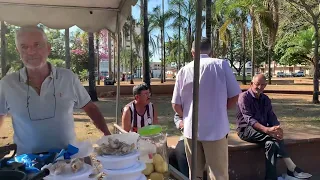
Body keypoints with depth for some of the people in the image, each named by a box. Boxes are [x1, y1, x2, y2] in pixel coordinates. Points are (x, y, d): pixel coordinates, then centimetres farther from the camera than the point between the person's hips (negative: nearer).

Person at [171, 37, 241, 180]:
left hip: (190, 130, 2)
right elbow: (234, 97, -2)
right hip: (216, 129, -2)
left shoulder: (184, 70, 0)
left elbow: (176, 105, 0)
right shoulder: (221, 64, -5)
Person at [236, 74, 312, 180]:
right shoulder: (244, 97, -9)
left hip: (262, 130, 6)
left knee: (271, 143, -28)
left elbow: (271, 117, 5)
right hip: (246, 130, -6)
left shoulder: (265, 99, 14)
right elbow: (249, 119, -21)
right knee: (274, 136, -29)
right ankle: (291, 168, -26)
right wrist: (267, 130, -35)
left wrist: (277, 128, -19)